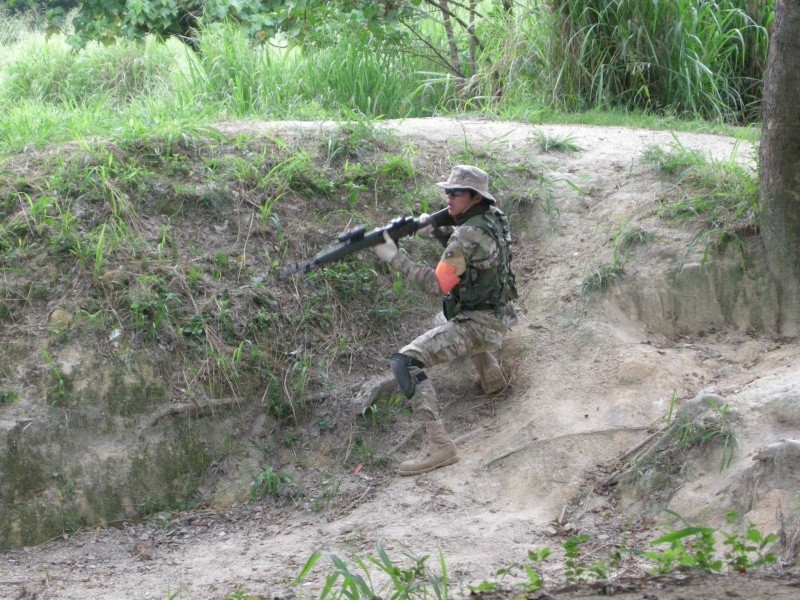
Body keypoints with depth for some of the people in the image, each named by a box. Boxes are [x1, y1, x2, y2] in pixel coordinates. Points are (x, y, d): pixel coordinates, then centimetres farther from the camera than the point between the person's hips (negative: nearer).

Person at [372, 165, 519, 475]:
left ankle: (437, 444, -30)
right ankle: (492, 377, 52)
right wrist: (435, 230, 4)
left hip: (479, 326, -10)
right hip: (498, 318, 10)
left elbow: (437, 284, -26)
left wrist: (394, 257, -23)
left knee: (406, 361, -23)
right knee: (458, 318, 44)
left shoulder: (469, 235, -23)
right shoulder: (493, 217, 4)